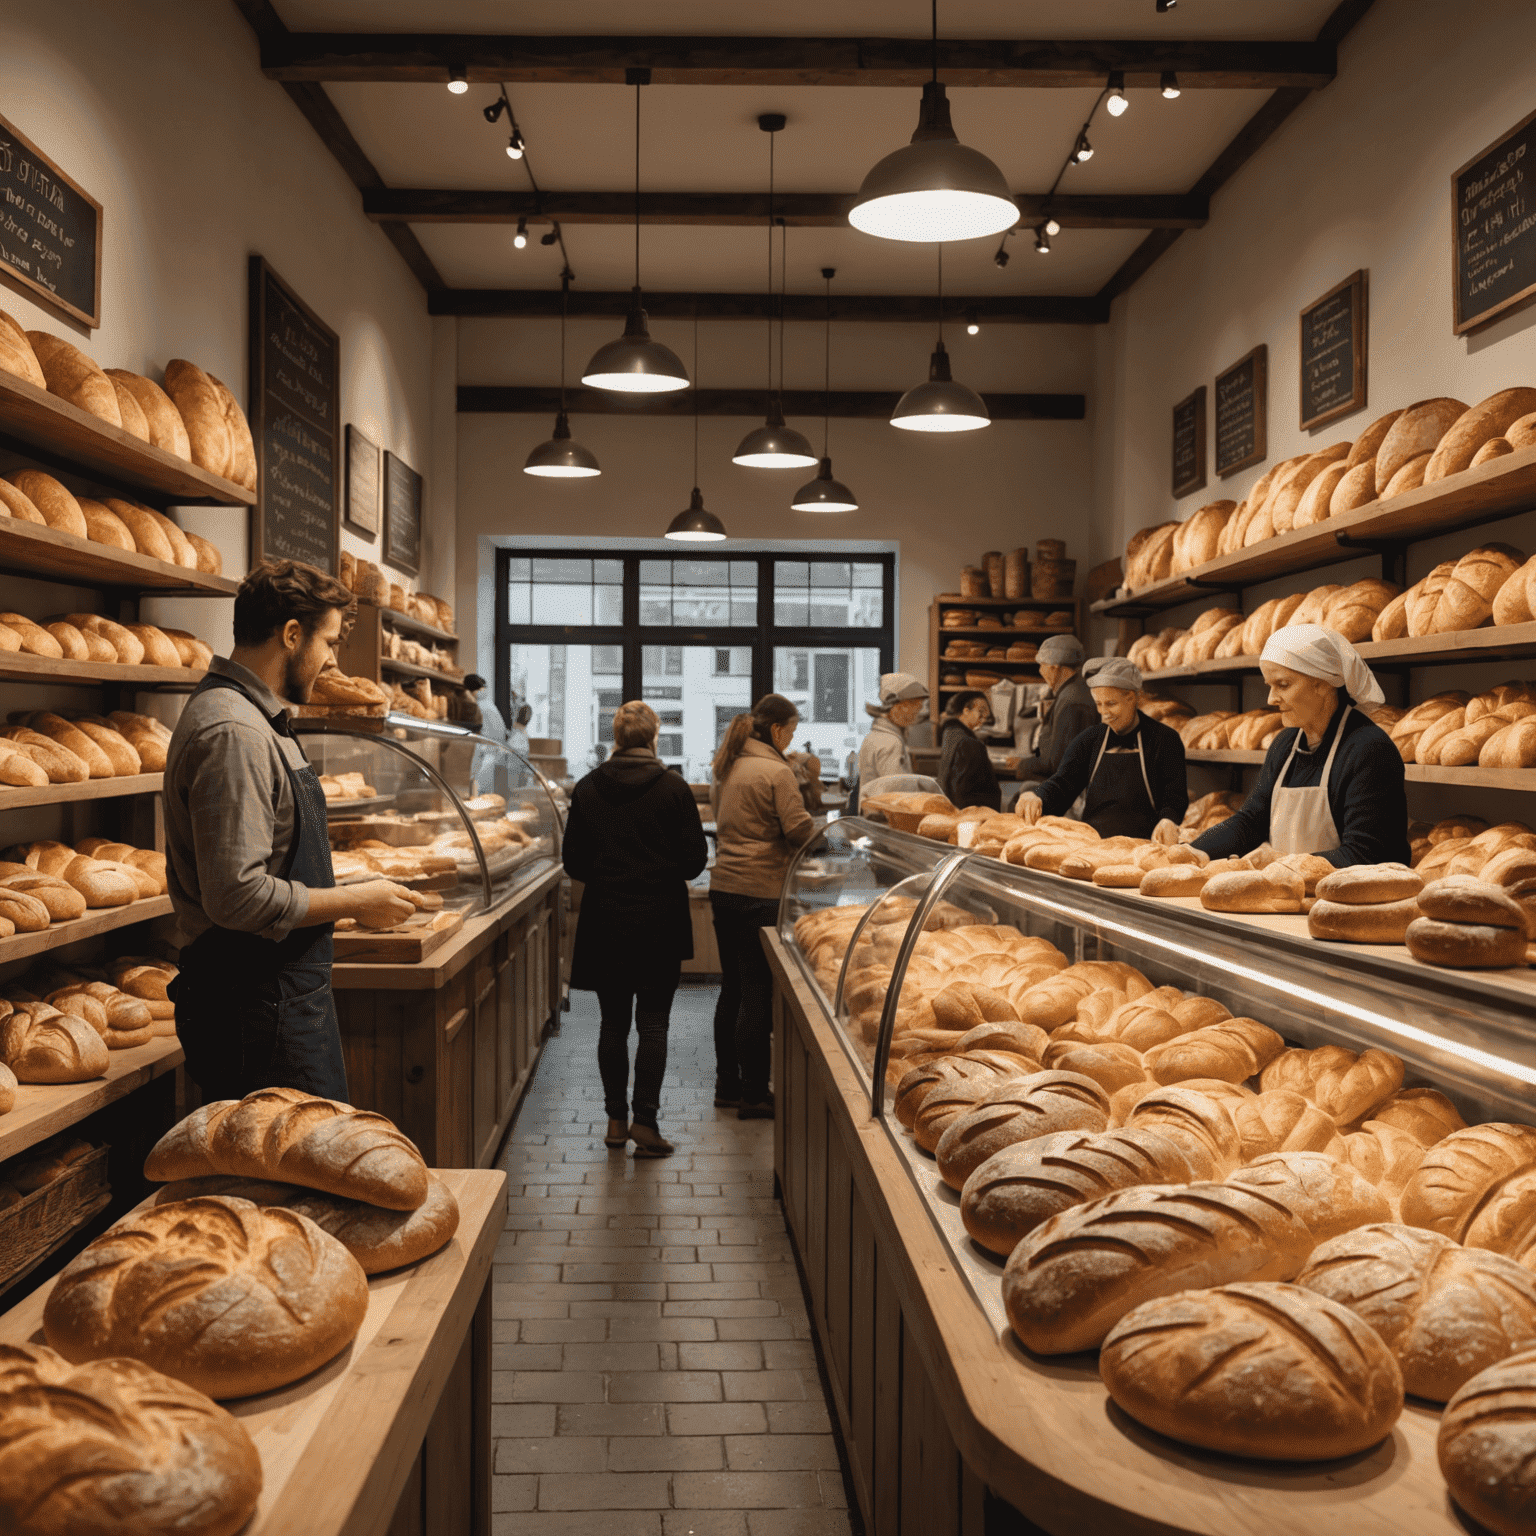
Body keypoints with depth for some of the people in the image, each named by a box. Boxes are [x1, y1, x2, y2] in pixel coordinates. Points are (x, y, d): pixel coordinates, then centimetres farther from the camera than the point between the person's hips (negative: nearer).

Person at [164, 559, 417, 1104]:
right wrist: (355, 901, -14)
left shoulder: (253, 719, 15)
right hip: (259, 1007, -10)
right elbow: (238, 896, -26)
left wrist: (342, 896, 14)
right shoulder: (232, 733, -20)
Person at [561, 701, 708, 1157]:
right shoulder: (673, 787, -7)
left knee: (613, 1022, 12)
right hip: (659, 919, -2)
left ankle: (616, 1120, 18)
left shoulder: (588, 789, -2)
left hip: (605, 919, 2)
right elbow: (695, 859, -5)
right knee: (653, 1022, 4)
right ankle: (645, 1123, 2)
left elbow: (574, 862, 1)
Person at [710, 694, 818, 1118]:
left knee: (733, 987, 16)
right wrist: (820, 839, 6)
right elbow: (799, 830, -15)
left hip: (723, 886, 8)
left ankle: (727, 1084, 25)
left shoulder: (727, 767, 12)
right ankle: (753, 1095, 6)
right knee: (759, 992, -1)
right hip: (759, 891, -8)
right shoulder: (776, 772, -12)